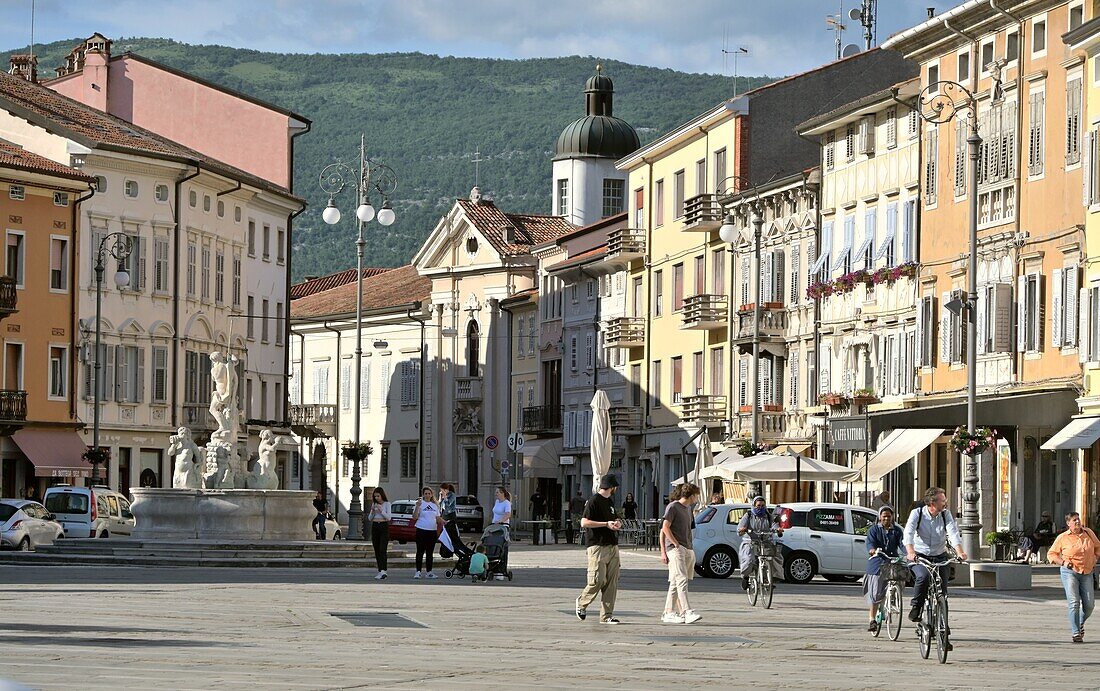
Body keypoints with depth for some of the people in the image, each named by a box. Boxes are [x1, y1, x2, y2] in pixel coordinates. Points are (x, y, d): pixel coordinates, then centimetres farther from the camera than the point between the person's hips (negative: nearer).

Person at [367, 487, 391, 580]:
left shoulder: (387, 504, -1)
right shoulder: (374, 504, 12)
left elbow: (389, 517, -9)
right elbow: (369, 518, 12)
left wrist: (381, 510, -18)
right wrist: (372, 511, -6)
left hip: (384, 527, -6)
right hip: (375, 526, 6)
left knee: (382, 550, -16)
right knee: (377, 550, 6)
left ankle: (383, 571, -25)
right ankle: (380, 571, 11)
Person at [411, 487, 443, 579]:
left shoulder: (434, 505, 15)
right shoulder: (420, 504, -2)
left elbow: (438, 518, 21)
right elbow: (414, 517, -11)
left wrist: (443, 521, 2)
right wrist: (417, 506, -21)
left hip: (432, 531, 5)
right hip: (422, 530, -5)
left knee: (430, 552, 8)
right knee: (420, 552, -5)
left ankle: (429, 572, 13)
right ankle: (418, 571, -3)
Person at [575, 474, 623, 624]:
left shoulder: (610, 502, 21)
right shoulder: (594, 501, -7)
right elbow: (584, 522, -15)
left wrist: (617, 523, 9)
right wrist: (606, 524, -17)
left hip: (612, 545, 8)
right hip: (598, 546, -8)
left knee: (612, 582, 2)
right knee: (597, 580, -11)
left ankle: (606, 615, 4)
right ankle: (582, 603, 14)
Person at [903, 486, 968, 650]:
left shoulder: (946, 515, -6)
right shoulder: (917, 513, -13)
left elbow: (953, 532, -20)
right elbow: (909, 533, -26)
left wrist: (959, 551, -38)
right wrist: (910, 552, -45)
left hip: (940, 557, 3)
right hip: (919, 556, -3)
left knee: (942, 593, -1)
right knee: (923, 576, -35)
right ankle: (915, 609, -14)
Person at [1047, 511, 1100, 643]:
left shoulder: (1089, 533, 7)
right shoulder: (1062, 538, -2)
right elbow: (1051, 554, 6)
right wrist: (1063, 562, -10)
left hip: (1087, 573, 3)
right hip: (1069, 572, -3)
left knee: (1089, 605, 0)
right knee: (1074, 603, -14)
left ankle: (1080, 624, 31)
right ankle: (1076, 633, -7)